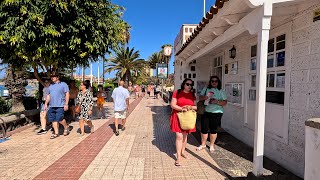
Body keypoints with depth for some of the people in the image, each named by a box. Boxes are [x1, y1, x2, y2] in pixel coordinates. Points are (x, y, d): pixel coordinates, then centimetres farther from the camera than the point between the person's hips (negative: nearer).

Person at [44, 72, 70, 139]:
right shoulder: (51, 86, 18)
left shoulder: (63, 84, 0)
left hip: (60, 106, -6)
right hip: (51, 106, 6)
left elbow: (67, 94, -6)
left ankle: (66, 127, 15)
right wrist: (46, 104, 14)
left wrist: (66, 104, -12)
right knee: (53, 120, 6)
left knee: (60, 119, -12)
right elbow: (48, 96, 23)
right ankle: (56, 133, 15)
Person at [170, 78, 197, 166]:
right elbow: (172, 105, -9)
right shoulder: (177, 93, -6)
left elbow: (196, 106, 10)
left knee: (185, 135, 16)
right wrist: (182, 108, -22)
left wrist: (191, 107, -12)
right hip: (178, 116, -4)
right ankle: (178, 157, 3)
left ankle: (183, 151, 36)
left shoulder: (192, 95, 7)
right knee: (179, 136, -7)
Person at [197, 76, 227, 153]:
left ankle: (212, 145, 26)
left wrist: (217, 101, -20)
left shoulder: (221, 91, 3)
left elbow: (224, 102, -2)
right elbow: (200, 97, 10)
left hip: (216, 113, -1)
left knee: (213, 130, 7)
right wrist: (204, 97, -13)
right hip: (205, 112, 2)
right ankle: (203, 144, 26)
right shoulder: (206, 89, 9)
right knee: (204, 129, 5)